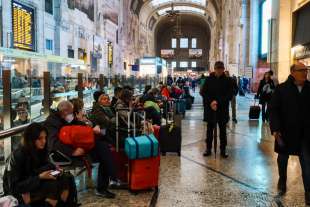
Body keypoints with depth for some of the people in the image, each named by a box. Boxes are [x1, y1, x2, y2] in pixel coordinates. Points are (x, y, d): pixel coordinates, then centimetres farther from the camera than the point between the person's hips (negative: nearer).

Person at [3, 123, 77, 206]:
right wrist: (39, 177, -28)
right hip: (18, 193, -6)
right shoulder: (18, 155, -21)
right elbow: (14, 187, -21)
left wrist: (53, 171, -13)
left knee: (67, 178, -16)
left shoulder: (41, 151, -3)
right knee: (53, 184, -30)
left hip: (34, 185, 7)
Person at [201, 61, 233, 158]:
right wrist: (211, 102, -13)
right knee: (210, 129, 9)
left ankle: (223, 150, 16)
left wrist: (218, 102, -16)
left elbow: (229, 95, -5)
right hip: (210, 108, 1)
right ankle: (208, 148, 20)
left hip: (223, 109, -1)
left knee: (223, 130, 7)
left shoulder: (227, 80, -2)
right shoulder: (209, 79, 1)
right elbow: (203, 92, 2)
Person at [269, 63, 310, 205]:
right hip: (286, 131, -1)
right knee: (283, 157, 17)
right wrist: (275, 129, -18)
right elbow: (273, 109, -10)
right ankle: (282, 180, 40)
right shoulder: (282, 89, -8)